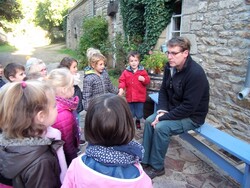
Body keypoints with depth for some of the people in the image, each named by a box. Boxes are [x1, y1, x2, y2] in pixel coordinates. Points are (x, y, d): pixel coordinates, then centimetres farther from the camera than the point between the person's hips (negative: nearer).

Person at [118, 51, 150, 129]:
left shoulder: (143, 71, -1)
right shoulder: (126, 72, 0)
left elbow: (147, 81, 0)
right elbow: (122, 81, -2)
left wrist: (144, 79, -21)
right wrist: (121, 88, -19)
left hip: (140, 96, 0)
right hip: (130, 96, 1)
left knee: (139, 113, 9)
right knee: (130, 113, 12)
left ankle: (138, 121, 38)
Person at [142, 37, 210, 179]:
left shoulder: (196, 73, -27)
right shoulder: (170, 67, -3)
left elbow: (188, 107, -28)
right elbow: (163, 90, 6)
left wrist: (163, 117, -24)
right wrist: (162, 110, -10)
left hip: (192, 116, -8)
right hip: (173, 111, 8)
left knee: (161, 127, -25)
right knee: (149, 121, -8)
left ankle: (157, 167, -3)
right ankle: (145, 161, 4)